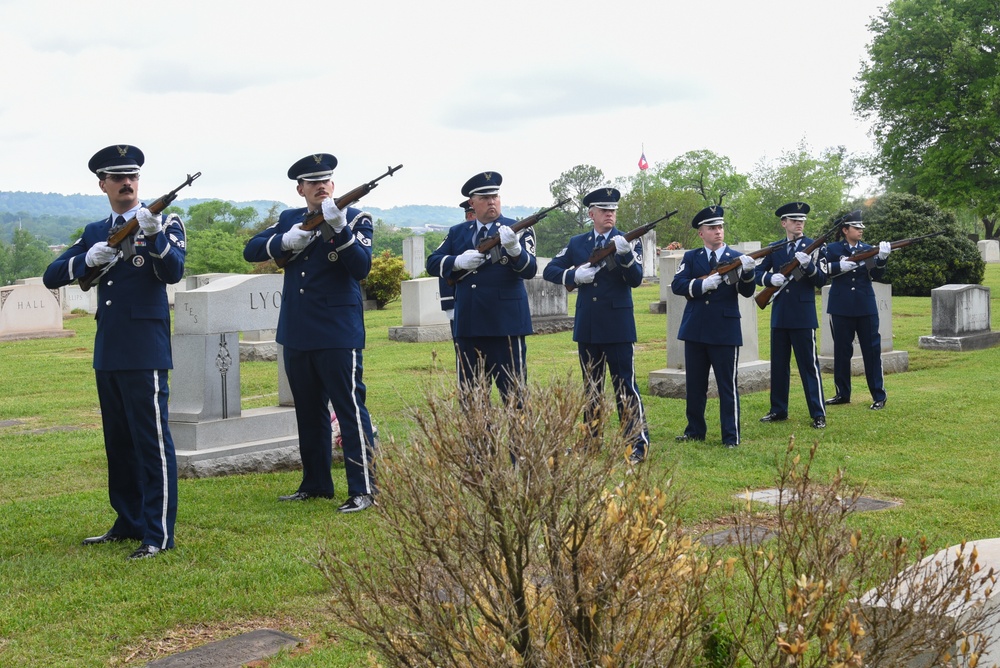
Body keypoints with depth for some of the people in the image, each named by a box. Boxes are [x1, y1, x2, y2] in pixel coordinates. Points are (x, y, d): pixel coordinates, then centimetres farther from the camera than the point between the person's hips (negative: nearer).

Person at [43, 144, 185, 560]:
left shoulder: (166, 223, 0)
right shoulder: (95, 232, 15)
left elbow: (173, 272, -16)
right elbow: (51, 277, 8)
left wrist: (154, 235, -33)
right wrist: (88, 259, -11)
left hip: (145, 351, -6)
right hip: (108, 351, 7)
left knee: (152, 441, -7)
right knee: (118, 442, 14)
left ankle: (159, 534, -3)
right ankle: (128, 523, 25)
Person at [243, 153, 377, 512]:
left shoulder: (355, 219, -2)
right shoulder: (289, 219, 13)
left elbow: (361, 267, -15)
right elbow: (251, 251, 5)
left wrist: (339, 229, -27)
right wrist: (285, 241, -11)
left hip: (338, 333, -6)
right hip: (296, 334, 6)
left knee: (350, 408, -7)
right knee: (308, 412, 14)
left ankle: (364, 488, -3)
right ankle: (315, 484, 25)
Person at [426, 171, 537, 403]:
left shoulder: (519, 230, 2)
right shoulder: (457, 233, 14)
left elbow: (529, 270, -12)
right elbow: (432, 263, 8)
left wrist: (514, 248, -33)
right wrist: (458, 262, -12)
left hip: (506, 324, -4)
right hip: (468, 325, 4)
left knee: (513, 393, -4)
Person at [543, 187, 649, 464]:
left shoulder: (630, 242, 0)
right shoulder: (576, 243, 9)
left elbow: (636, 279, -12)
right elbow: (549, 270, 7)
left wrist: (625, 253, -30)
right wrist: (574, 275, -11)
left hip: (618, 325, -4)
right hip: (587, 326, 4)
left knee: (625, 386, -7)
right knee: (591, 387, 13)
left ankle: (638, 444, -7)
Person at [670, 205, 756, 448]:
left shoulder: (737, 258, 1)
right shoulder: (691, 257, 8)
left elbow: (747, 292, -10)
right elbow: (677, 285, -6)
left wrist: (747, 272, -29)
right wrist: (702, 285, -21)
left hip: (726, 330, -3)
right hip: (695, 329, 3)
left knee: (728, 386, 0)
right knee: (694, 384, 12)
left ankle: (731, 436, 7)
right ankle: (695, 430, 25)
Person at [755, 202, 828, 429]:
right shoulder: (774, 248, 10)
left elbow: (822, 280, -6)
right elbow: (758, 273, 7)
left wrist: (808, 264, -24)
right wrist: (771, 278, -14)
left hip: (803, 316, -4)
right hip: (780, 315, 4)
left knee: (809, 365, -3)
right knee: (778, 364, 10)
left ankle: (818, 414, 2)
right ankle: (778, 410, 21)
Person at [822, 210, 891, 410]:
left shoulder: (868, 249, 7)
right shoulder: (833, 249, 3)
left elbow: (877, 276, -2)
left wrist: (882, 258, -19)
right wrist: (840, 266, -24)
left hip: (866, 307, 1)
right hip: (841, 307, -1)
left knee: (872, 350, -1)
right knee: (842, 350, 6)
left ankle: (879, 396, 4)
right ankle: (842, 394, 17)